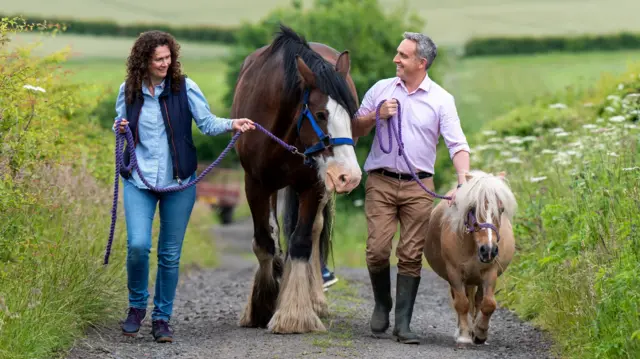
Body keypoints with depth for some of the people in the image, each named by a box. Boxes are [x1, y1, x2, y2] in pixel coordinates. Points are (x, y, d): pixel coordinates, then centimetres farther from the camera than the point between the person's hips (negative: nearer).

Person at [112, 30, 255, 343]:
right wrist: (120, 129, -8)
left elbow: (206, 122, -3)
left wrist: (231, 124, -21)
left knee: (170, 254, 5)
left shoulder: (185, 87, -4)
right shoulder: (128, 91, 1)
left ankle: (162, 318, 19)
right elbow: (120, 126, 15)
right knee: (138, 245, -14)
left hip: (178, 182, 0)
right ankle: (137, 306, 11)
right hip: (139, 180, 0)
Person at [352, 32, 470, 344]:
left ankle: (403, 323, 5)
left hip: (418, 185, -1)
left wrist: (463, 180, -23)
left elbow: (457, 145, -7)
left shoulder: (441, 100, 0)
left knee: (411, 255, -1)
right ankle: (382, 304, 19)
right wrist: (376, 116, -7)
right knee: (377, 250, -7)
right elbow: (355, 130, 13)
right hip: (380, 182, 1)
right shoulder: (381, 89, 7)